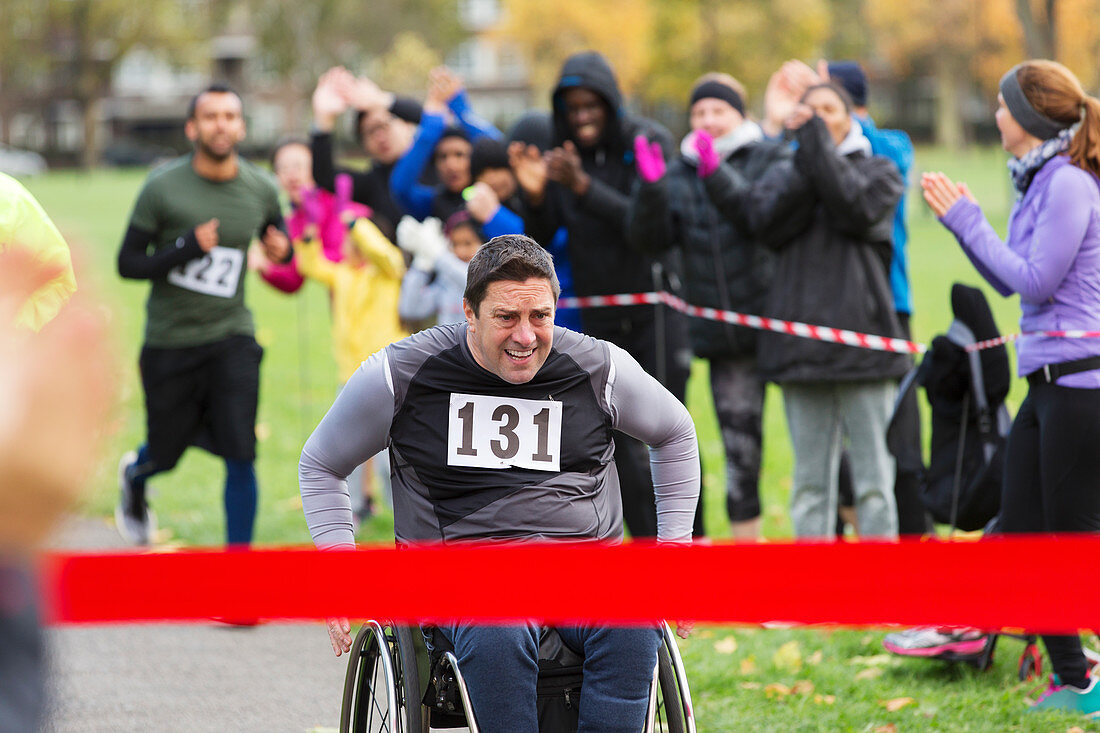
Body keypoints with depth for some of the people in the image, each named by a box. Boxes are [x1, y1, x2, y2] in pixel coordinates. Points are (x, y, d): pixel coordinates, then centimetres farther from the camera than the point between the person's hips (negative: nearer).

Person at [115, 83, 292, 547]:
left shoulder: (261, 190, -1)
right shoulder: (162, 188, -11)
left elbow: (275, 235, 18)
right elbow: (127, 264, -8)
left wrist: (282, 250, -7)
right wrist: (187, 249, -25)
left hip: (231, 337, 1)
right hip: (170, 339, -1)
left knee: (240, 455, -13)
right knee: (166, 452, 12)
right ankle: (133, 476, 50)